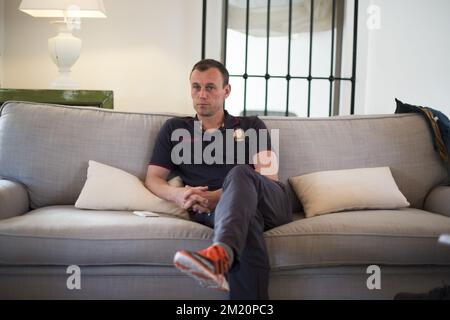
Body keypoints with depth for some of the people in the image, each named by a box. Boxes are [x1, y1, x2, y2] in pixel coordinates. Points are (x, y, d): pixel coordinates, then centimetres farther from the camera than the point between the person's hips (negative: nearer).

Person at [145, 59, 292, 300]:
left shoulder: (252, 126, 20)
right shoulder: (174, 129, 23)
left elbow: (268, 178, 8)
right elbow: (153, 178, 16)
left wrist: (220, 196, -10)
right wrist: (177, 194, -10)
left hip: (270, 203, 1)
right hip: (212, 210, 0)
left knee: (240, 174, -36)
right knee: (244, 215, -39)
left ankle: (220, 254, -61)